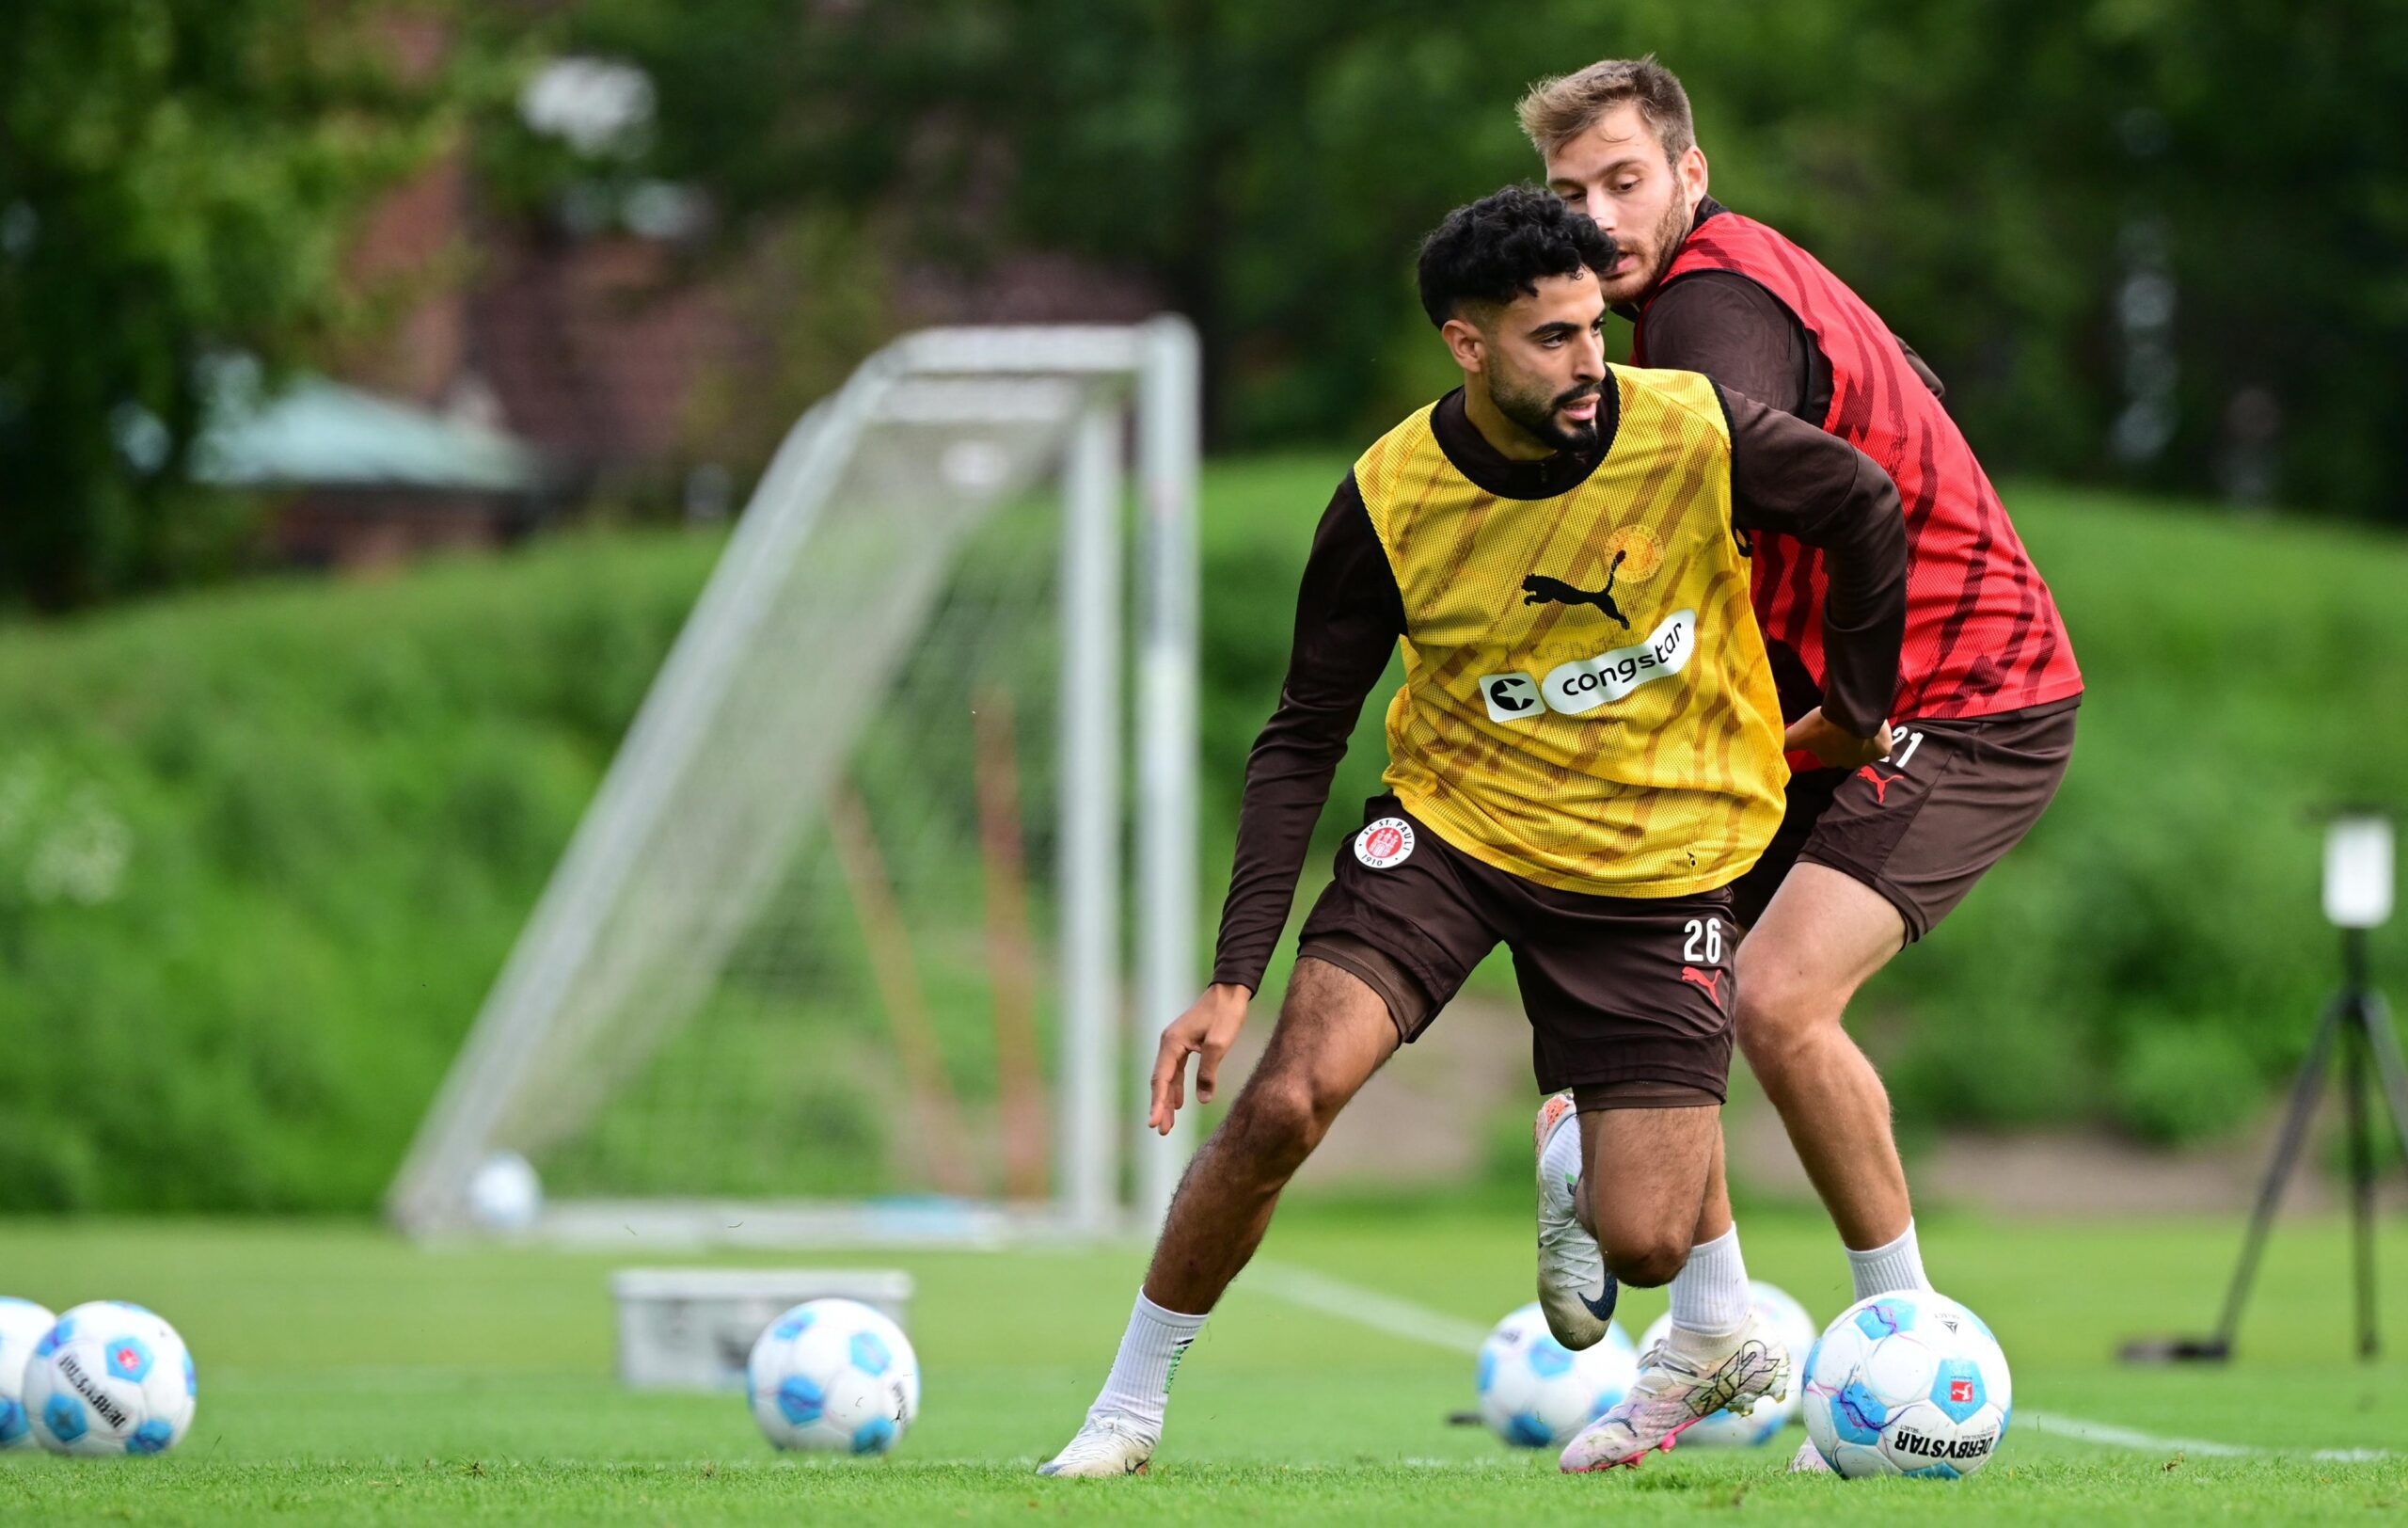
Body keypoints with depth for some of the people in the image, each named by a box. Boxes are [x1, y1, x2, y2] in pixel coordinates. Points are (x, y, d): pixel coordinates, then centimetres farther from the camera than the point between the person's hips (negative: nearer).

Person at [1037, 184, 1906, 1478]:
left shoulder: (1696, 436, -19)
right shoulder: (1388, 500, -16)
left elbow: (1866, 509, 0)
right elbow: (1303, 739, -9)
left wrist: (1856, 712, 8)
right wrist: (1234, 974, -15)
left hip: (1657, 859, 0)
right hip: (1452, 823, 0)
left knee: (1640, 1243, -8)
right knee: (1286, 1101, -20)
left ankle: (1724, 1311, 31)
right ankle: (1128, 1408, -1)